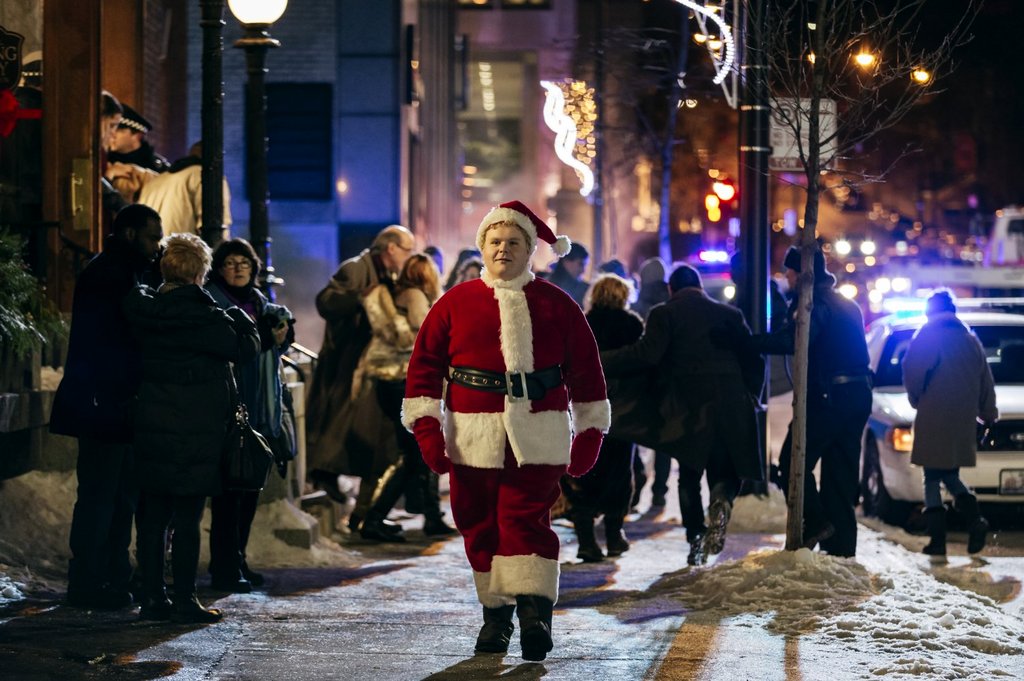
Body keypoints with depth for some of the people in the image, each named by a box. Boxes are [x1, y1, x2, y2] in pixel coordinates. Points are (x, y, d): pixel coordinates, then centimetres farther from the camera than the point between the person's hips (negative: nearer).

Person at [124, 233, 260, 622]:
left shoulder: (145, 310, 2)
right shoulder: (203, 316, -14)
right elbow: (245, 349, -8)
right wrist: (241, 319, 10)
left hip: (151, 427, 6)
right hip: (195, 432, -5)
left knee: (152, 516, 9)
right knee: (187, 519, -2)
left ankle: (153, 598, 12)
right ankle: (185, 602, 1)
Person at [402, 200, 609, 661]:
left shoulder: (556, 306, 7)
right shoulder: (455, 303, 7)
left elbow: (585, 369, 10)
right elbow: (425, 365, 6)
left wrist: (590, 431, 8)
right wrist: (426, 426, -2)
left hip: (538, 436, -2)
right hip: (472, 437, 2)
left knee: (526, 520, -12)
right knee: (480, 527, 6)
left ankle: (536, 611, -16)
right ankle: (496, 614, 17)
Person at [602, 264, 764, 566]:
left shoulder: (664, 313, 2)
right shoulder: (729, 313, 14)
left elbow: (647, 353, -13)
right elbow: (753, 359, 10)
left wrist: (601, 361, -8)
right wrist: (750, 397, 21)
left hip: (688, 405, -2)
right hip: (730, 404, 2)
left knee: (689, 475, 13)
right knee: (724, 471, 11)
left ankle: (695, 537, 2)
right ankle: (721, 501, -22)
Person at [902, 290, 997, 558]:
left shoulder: (928, 335, -4)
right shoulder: (970, 340, 13)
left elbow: (913, 372, -13)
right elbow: (986, 382, 16)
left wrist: (916, 399, 5)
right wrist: (989, 413, 26)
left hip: (934, 420, -5)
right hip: (963, 422, 5)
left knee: (932, 479, 0)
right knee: (950, 475, 17)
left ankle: (937, 538, -6)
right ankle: (974, 519, -6)